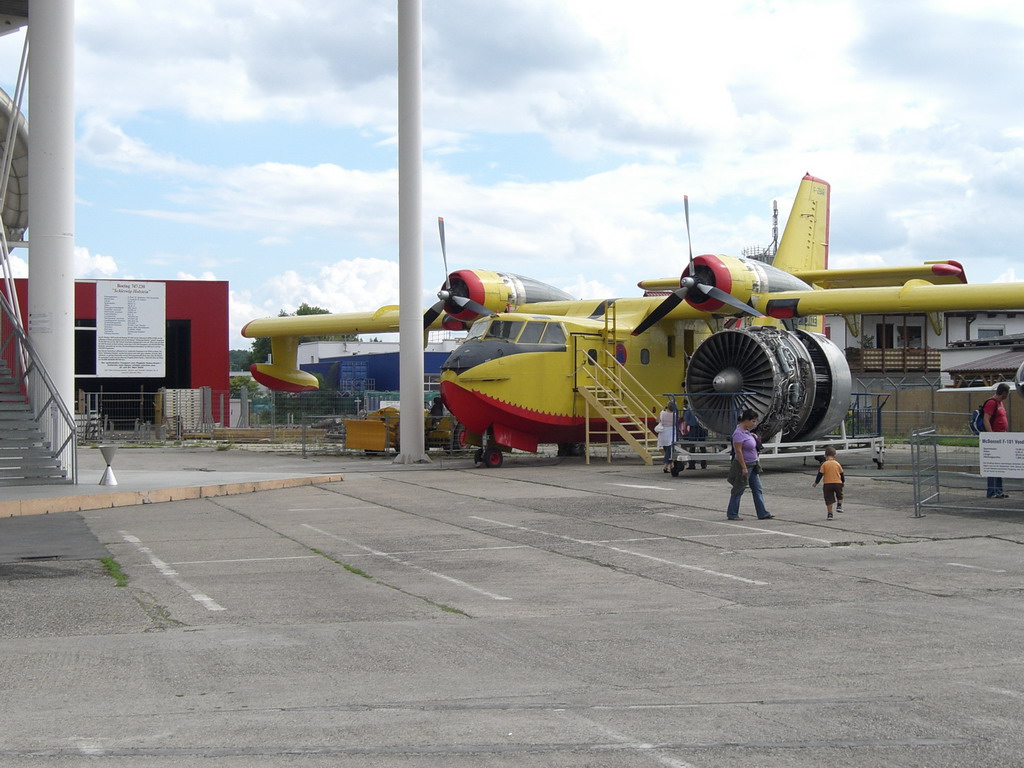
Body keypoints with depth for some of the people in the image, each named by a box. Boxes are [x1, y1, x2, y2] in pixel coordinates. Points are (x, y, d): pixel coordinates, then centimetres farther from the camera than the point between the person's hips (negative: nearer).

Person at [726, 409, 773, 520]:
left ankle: (763, 513, 11)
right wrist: (744, 468, -24)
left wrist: (755, 438, 8)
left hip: (752, 465, 10)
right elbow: (738, 451, -23)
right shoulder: (738, 433, -20)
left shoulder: (746, 431, 10)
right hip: (743, 465, -10)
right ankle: (732, 514, 12)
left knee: (758, 490, 8)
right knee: (738, 491, 1)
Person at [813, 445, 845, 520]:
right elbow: (842, 474, 12)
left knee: (829, 500, 3)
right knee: (839, 496, 26)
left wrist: (816, 483, 8)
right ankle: (839, 506, 8)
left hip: (827, 484, -1)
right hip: (838, 483, 1)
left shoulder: (824, 464, -4)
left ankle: (830, 514, 2)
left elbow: (820, 474, -3)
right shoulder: (837, 464, 3)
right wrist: (843, 481, 29)